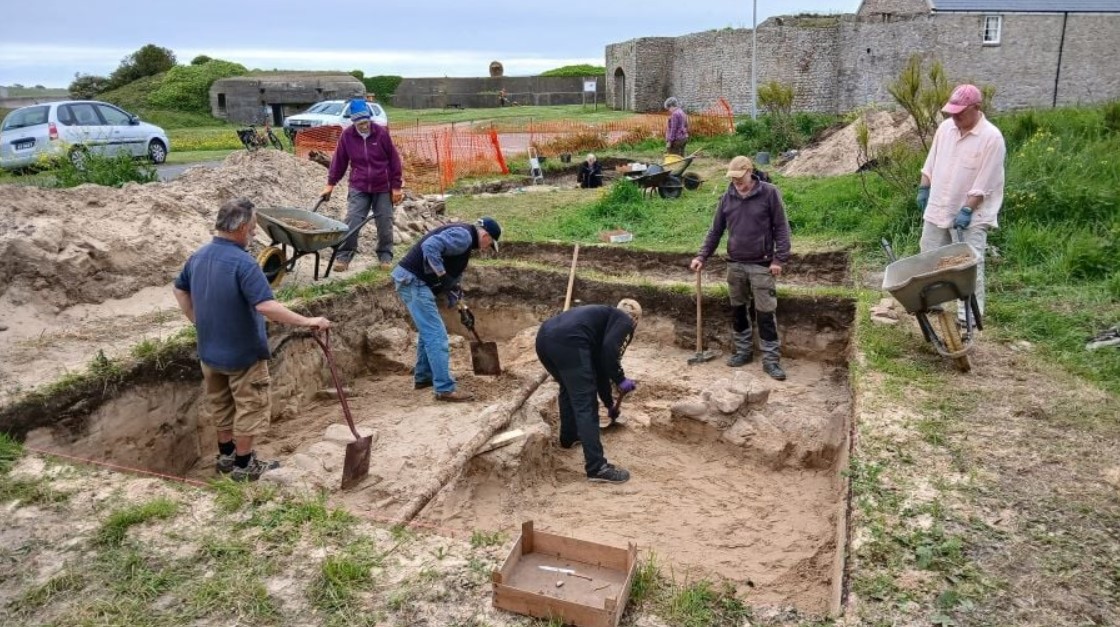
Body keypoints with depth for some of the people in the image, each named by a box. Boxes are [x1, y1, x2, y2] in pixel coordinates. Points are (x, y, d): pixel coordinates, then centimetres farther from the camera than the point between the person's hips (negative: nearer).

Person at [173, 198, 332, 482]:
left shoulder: (198, 256, 1)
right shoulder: (243, 263, -26)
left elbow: (180, 289, 17)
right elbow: (267, 306, -35)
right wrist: (307, 321, -31)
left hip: (210, 350, 8)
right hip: (243, 352, -8)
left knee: (220, 404, 22)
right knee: (250, 406, 9)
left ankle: (226, 455, 37)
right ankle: (244, 465, 18)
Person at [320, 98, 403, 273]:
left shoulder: (382, 133, -9)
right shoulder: (347, 135, -5)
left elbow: (394, 161, -3)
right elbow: (339, 161, 5)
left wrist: (396, 187, -4)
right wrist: (330, 184, 5)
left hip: (382, 188, 0)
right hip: (358, 188, 1)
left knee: (385, 224, 5)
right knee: (352, 222, -6)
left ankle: (385, 255, 20)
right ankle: (343, 256, 2)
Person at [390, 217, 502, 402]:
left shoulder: (463, 238, 20)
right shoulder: (463, 236, -13)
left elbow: (453, 274, 27)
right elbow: (430, 247, -28)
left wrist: (461, 306, 26)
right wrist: (443, 277, -21)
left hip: (410, 280, 11)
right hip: (413, 280, -11)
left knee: (428, 330, 23)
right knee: (436, 334, -8)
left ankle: (423, 377, 35)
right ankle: (445, 389, -5)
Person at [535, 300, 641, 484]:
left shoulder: (603, 316, 38)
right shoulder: (625, 321, 15)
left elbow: (600, 366, 44)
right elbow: (609, 350, -8)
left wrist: (609, 403, 52)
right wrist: (620, 379, 5)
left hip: (544, 337, 9)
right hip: (567, 342, -9)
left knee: (569, 388, 32)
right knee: (586, 405, -3)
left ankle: (568, 437, 48)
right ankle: (597, 467, -3)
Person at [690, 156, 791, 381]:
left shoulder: (769, 193, -7)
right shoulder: (728, 197, 4)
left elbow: (781, 228, -6)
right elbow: (715, 231, 9)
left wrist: (779, 259, -12)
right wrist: (702, 256, 2)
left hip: (761, 265, -4)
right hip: (735, 264, 4)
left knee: (766, 314, -2)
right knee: (738, 310, 12)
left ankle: (771, 359, 5)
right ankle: (744, 350, 27)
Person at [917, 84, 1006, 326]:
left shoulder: (992, 138, -17)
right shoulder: (946, 127, 1)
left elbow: (984, 183, -18)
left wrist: (967, 210, -20)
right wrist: (923, 189, 11)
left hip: (971, 214, -6)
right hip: (938, 207, 6)